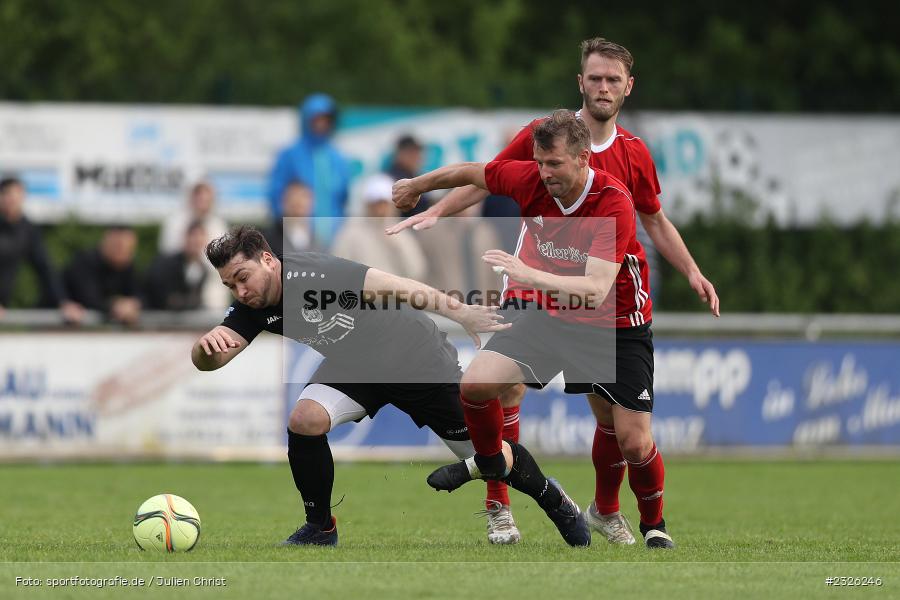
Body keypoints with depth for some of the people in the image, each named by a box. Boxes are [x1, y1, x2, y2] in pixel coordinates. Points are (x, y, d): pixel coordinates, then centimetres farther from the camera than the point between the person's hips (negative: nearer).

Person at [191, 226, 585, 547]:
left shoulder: (313, 274, -32)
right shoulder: (251, 311, -13)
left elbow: (396, 288, -29)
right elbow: (207, 361, -20)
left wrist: (462, 314, -28)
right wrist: (208, 343, -45)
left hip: (414, 355, -5)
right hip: (353, 369, 5)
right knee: (305, 421, -23)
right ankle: (320, 528, -5)